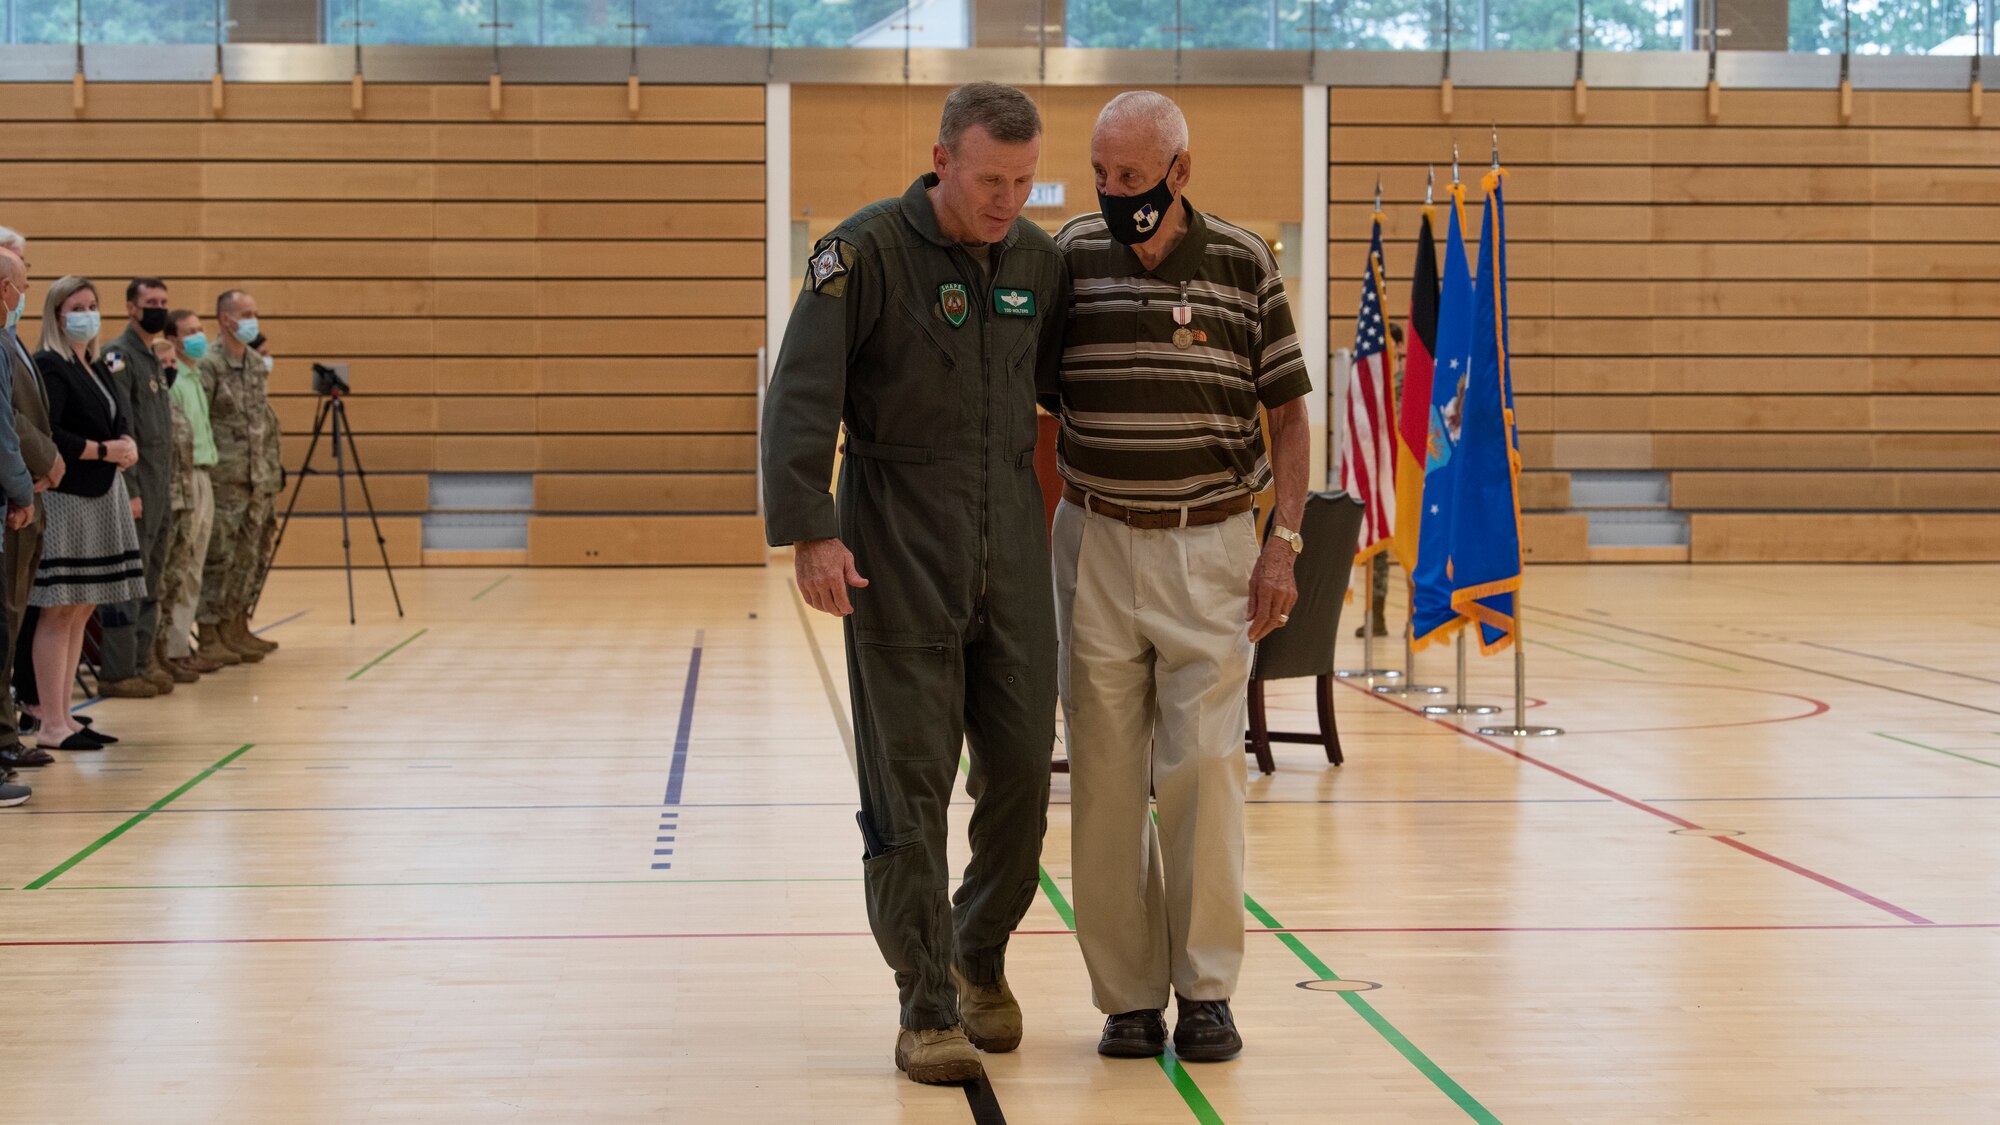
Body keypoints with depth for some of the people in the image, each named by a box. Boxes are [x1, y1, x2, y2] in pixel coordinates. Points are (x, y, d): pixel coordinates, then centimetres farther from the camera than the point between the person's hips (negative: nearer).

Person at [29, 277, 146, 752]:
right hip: (65, 499, -9)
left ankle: (61, 715, 16)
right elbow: (46, 434, -19)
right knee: (59, 611, -7)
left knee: (82, 610, 10)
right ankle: (51, 725, -5)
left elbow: (119, 422, 18)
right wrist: (105, 451, -15)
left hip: (101, 499, 9)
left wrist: (128, 445, -4)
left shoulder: (97, 368, 17)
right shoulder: (49, 367, -10)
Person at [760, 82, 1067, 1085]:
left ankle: (981, 959, 29)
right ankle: (927, 1012, 6)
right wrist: (809, 532, -20)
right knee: (910, 783, -2)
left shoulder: (1039, 262, 7)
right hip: (896, 548, -4)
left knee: (1021, 769, 6)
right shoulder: (866, 252, -8)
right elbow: (801, 398, -12)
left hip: (1011, 540, 5)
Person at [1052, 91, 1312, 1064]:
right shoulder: (1067, 257, 3)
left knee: (1204, 771, -4)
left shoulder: (1245, 265, 1)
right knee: (1106, 779, 2)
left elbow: (1288, 413, 5)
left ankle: (1206, 989, 7)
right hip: (1097, 545, 1)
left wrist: (1282, 544, -3)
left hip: (1213, 547, -1)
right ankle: (1128, 994, 10)